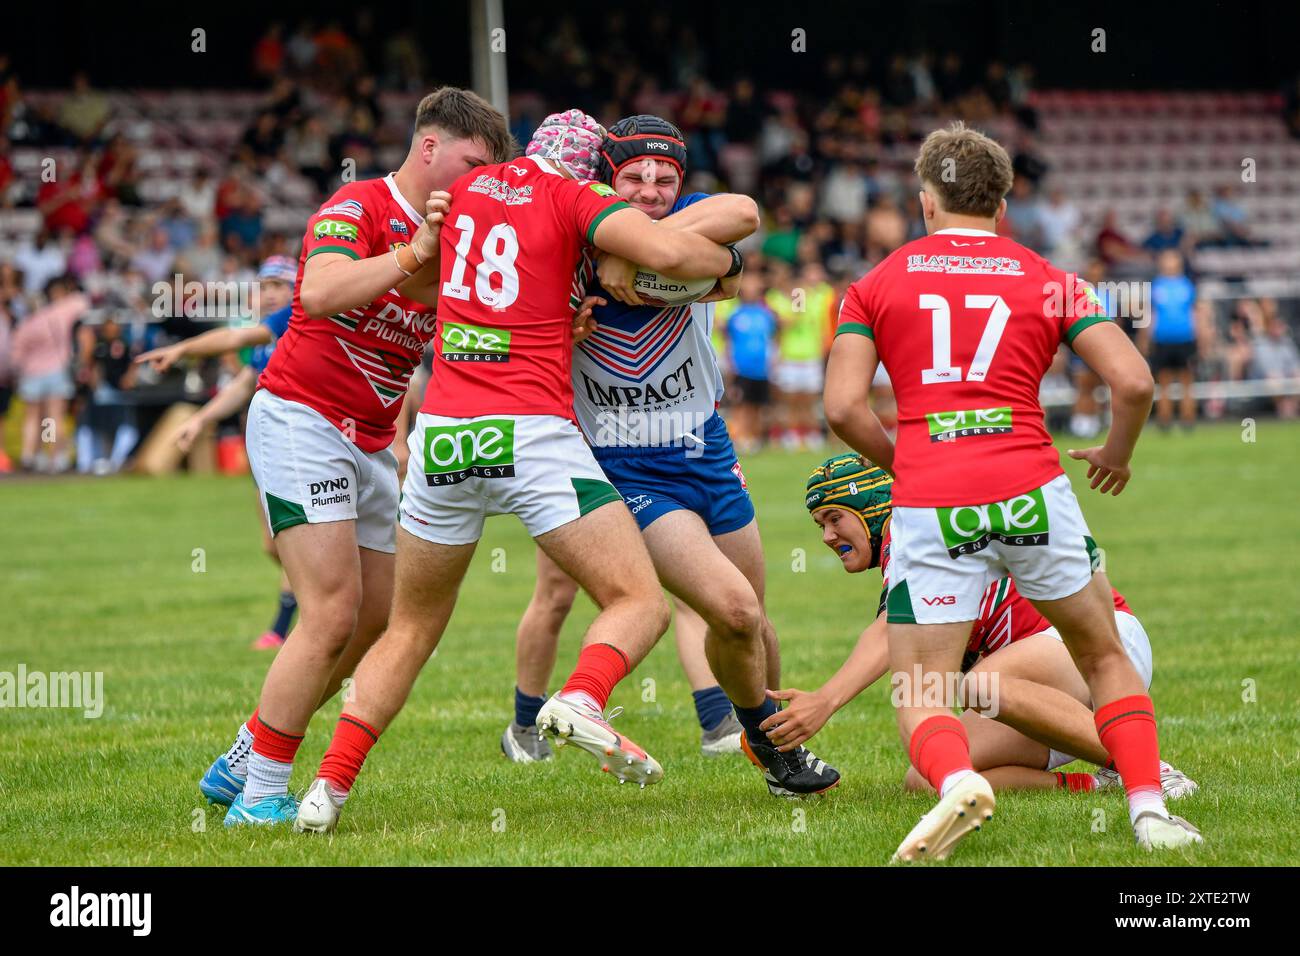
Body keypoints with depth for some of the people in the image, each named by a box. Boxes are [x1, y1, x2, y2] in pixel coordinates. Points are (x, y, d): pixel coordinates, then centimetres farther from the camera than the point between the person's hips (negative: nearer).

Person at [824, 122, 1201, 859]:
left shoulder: (877, 285, 12)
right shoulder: (1047, 280, 13)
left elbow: (843, 408, 0)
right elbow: (1133, 382, 2)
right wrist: (1117, 456, 21)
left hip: (929, 505, -1)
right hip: (1031, 492, 1)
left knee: (921, 696, 5)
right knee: (1106, 658, 20)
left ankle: (957, 780, -27)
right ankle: (1149, 806, 6)